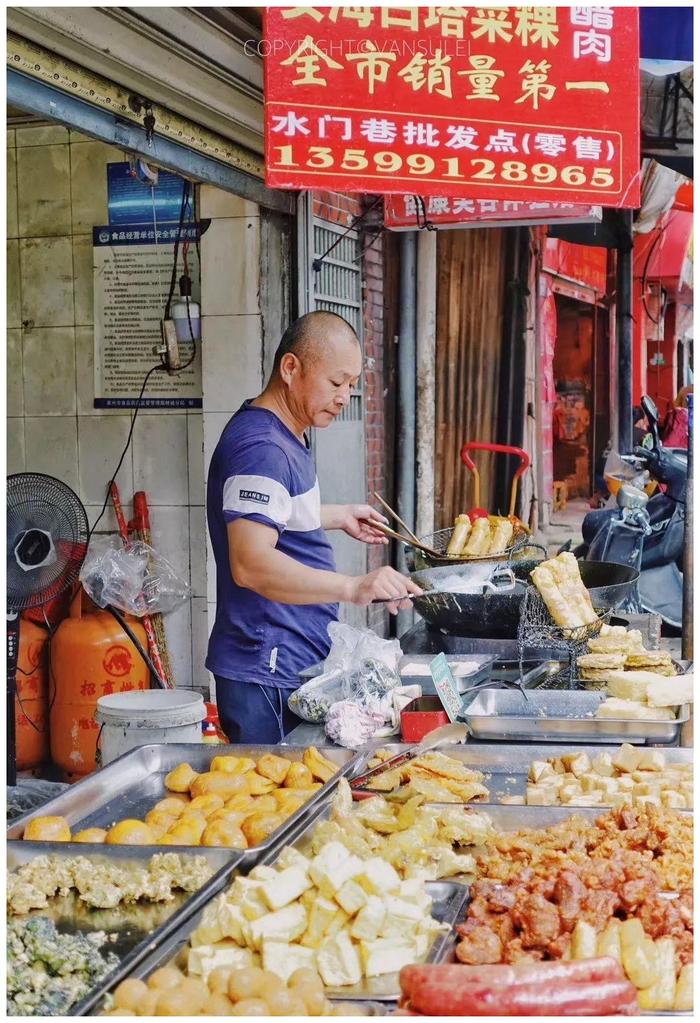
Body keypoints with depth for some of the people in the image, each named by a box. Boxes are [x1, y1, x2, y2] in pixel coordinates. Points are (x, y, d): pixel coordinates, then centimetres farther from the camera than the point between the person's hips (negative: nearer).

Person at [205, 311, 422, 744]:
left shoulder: (286, 436, 14)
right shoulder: (260, 448, -20)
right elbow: (251, 565, -32)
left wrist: (339, 516, 31)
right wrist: (352, 588, -41)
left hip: (296, 665, 10)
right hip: (266, 675, -10)